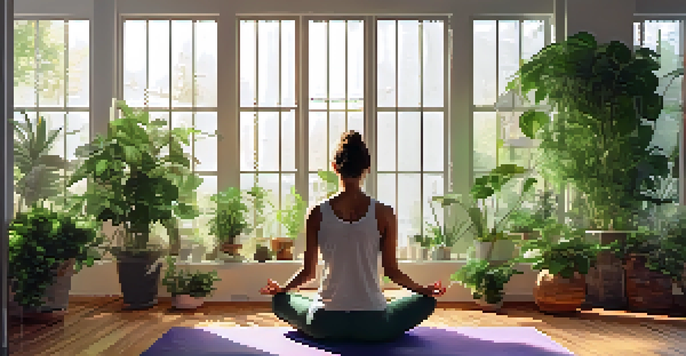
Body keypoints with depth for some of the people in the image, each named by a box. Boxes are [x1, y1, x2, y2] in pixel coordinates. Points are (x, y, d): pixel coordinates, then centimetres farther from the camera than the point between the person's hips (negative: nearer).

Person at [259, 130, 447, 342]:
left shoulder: (317, 214, -4)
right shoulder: (384, 213, -6)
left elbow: (309, 272, 2)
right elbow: (391, 270, 0)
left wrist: (281, 289, 23)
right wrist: (422, 290, 19)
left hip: (325, 323, 2)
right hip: (373, 326, -1)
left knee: (280, 301, 30)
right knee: (426, 301, 24)